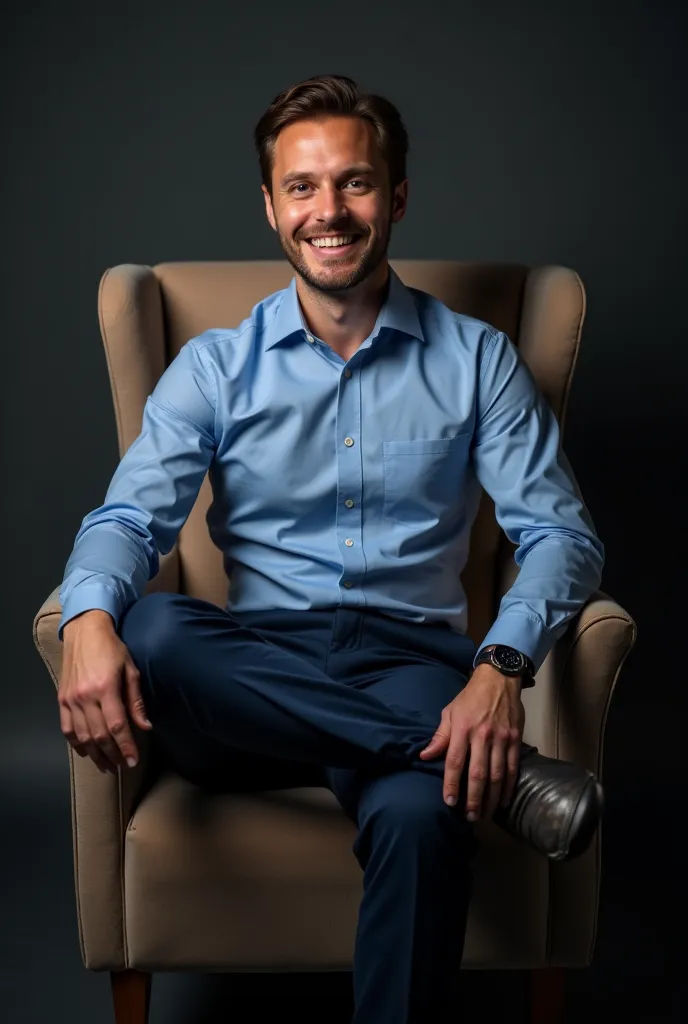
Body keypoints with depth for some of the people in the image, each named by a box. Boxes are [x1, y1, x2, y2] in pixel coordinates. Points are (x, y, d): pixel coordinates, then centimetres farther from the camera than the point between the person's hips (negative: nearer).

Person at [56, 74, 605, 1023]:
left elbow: (561, 532, -1)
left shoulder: (478, 360, 8)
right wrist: (90, 621, -27)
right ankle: (510, 773, -29)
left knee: (420, 814, -37)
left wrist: (502, 668, -22)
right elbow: (130, 516, -2)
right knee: (144, 634, -34)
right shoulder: (214, 367, 11)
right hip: (253, 672, 2)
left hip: (410, 659, -2)